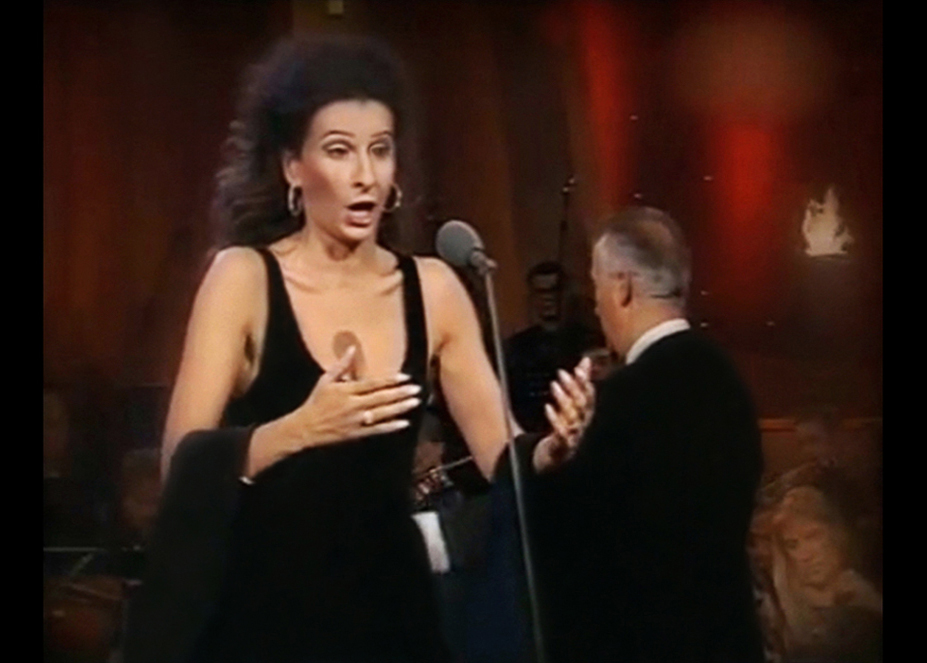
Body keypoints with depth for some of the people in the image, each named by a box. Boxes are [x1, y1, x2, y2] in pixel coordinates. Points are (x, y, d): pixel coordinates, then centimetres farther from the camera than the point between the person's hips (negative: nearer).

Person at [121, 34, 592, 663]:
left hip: (388, 605, 3)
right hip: (259, 609, -3)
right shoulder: (244, 276, -8)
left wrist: (554, 446, -21)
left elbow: (501, 459, -1)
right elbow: (182, 464, -16)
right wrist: (297, 431, -31)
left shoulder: (432, 288, 1)